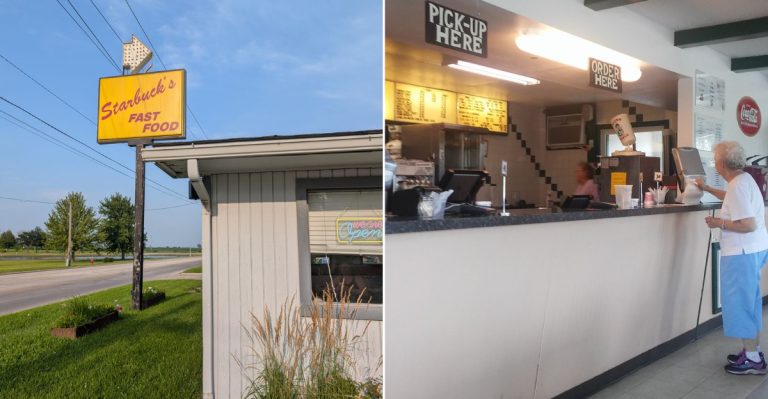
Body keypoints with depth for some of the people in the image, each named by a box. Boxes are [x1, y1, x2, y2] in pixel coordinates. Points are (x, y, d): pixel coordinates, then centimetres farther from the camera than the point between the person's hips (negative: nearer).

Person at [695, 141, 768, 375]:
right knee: (749, 302, 18)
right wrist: (707, 189, 38)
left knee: (740, 304, -2)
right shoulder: (744, 179, 10)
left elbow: (748, 225, -26)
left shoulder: (738, 186, -21)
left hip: (742, 253, -10)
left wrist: (719, 223, -15)